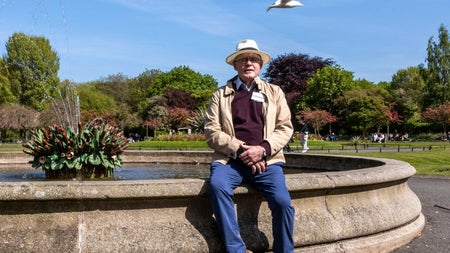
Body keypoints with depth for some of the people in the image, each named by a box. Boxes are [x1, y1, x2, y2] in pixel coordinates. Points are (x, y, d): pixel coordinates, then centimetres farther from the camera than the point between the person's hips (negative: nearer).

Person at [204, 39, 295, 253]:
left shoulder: (274, 92, 16)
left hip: (266, 160, 1)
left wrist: (263, 149, -11)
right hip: (230, 159, 0)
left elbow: (285, 127, 8)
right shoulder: (220, 94, 11)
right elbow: (212, 131, 2)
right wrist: (240, 150, -12)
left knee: (283, 202, -24)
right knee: (217, 185, -32)